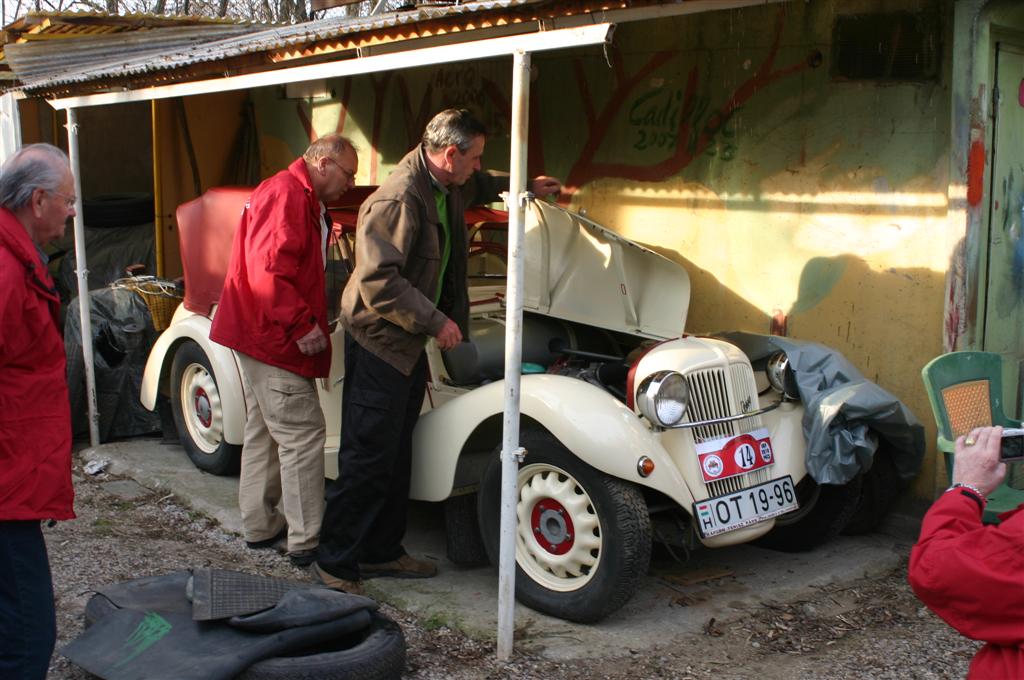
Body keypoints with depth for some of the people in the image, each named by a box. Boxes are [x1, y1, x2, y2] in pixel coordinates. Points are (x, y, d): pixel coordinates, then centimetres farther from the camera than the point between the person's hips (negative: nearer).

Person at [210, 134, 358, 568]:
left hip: (261, 336, 11)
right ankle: (307, 542, -5)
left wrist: (316, 319, 12)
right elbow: (268, 270, -25)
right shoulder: (286, 195, -16)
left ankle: (261, 526, 28)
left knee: (265, 432, 17)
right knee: (302, 434, -9)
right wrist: (302, 323, -26)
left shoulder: (306, 202, 19)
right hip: (270, 337, -11)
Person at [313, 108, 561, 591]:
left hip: (410, 342, 10)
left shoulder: (447, 187, 8)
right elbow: (378, 281, -27)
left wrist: (526, 187, 40)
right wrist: (435, 321, -24)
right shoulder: (398, 200, -22)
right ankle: (335, 564, 4)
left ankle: (381, 551, 25)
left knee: (396, 455, 14)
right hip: (379, 340, -10)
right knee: (368, 457, -6)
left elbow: (479, 188, 35)